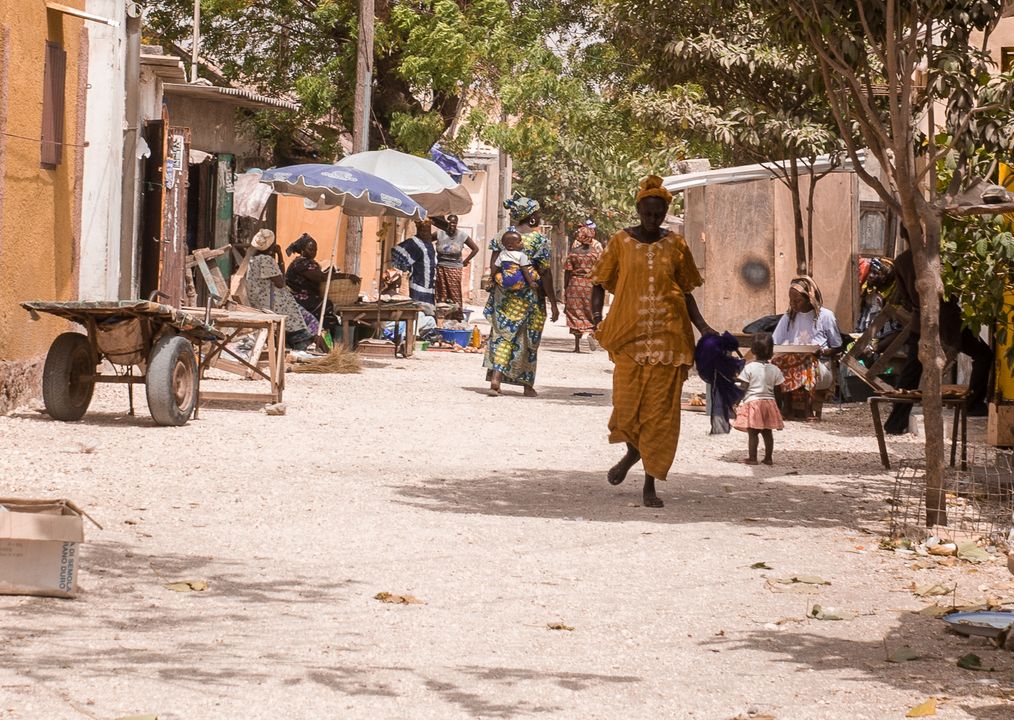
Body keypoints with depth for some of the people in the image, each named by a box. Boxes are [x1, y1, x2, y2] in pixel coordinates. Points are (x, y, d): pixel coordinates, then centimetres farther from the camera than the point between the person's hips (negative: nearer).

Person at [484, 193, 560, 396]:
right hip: (529, 297, -3)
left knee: (503, 334, 7)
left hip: (504, 294, 3)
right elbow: (545, 274, -10)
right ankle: (528, 385, 19)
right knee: (529, 341, 10)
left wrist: (497, 288, 10)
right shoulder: (539, 240, -10)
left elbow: (493, 268, -1)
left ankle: (495, 379, -10)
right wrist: (553, 303, -5)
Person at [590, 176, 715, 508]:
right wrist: (597, 315, -9)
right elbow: (600, 284, 9)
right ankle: (633, 451, 28)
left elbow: (686, 292, 14)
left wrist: (702, 327, 3)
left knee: (661, 409, -2)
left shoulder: (675, 245, 8)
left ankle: (650, 484, 5)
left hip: (667, 336, 1)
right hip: (629, 333, -1)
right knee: (627, 403, -6)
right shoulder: (620, 242, 4)